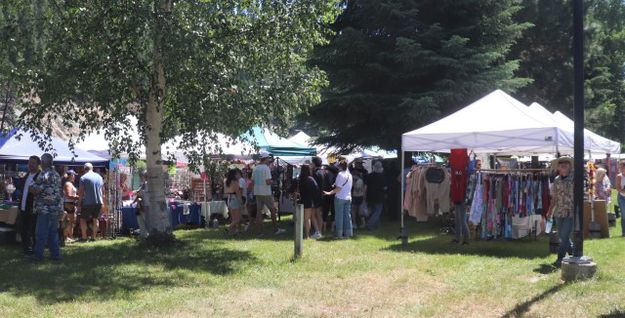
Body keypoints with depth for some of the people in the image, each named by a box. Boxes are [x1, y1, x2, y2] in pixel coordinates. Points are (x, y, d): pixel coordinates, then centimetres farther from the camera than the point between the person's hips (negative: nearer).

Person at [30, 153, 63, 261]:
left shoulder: (44, 174, -12)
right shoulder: (56, 174, 15)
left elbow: (35, 190, -16)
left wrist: (30, 187, 4)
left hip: (45, 209, -8)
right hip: (57, 209, 8)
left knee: (41, 233, -1)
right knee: (53, 232, 13)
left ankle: (38, 255, 3)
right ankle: (55, 254, 13)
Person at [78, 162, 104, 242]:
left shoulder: (83, 178, -6)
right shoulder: (99, 176, 9)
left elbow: (81, 191, -9)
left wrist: (79, 202, -2)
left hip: (87, 202, -5)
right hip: (98, 202, 5)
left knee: (83, 219, 5)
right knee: (95, 219, 11)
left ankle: (84, 237, 2)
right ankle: (93, 237, 13)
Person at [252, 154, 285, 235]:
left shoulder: (255, 168, 9)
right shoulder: (266, 168, -13)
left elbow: (253, 180, 12)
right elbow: (268, 182, -19)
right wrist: (273, 181, 0)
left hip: (257, 192, 7)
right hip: (266, 193, -7)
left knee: (259, 211, 7)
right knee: (273, 210, 5)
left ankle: (259, 231, 6)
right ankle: (276, 229, 8)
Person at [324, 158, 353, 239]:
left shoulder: (340, 174, -15)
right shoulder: (349, 175, 7)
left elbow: (339, 188, -19)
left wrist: (330, 193, -18)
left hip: (340, 198, -7)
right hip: (348, 197, 7)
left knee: (339, 216, 0)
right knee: (347, 216, 10)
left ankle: (340, 234, 2)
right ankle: (348, 233, 13)